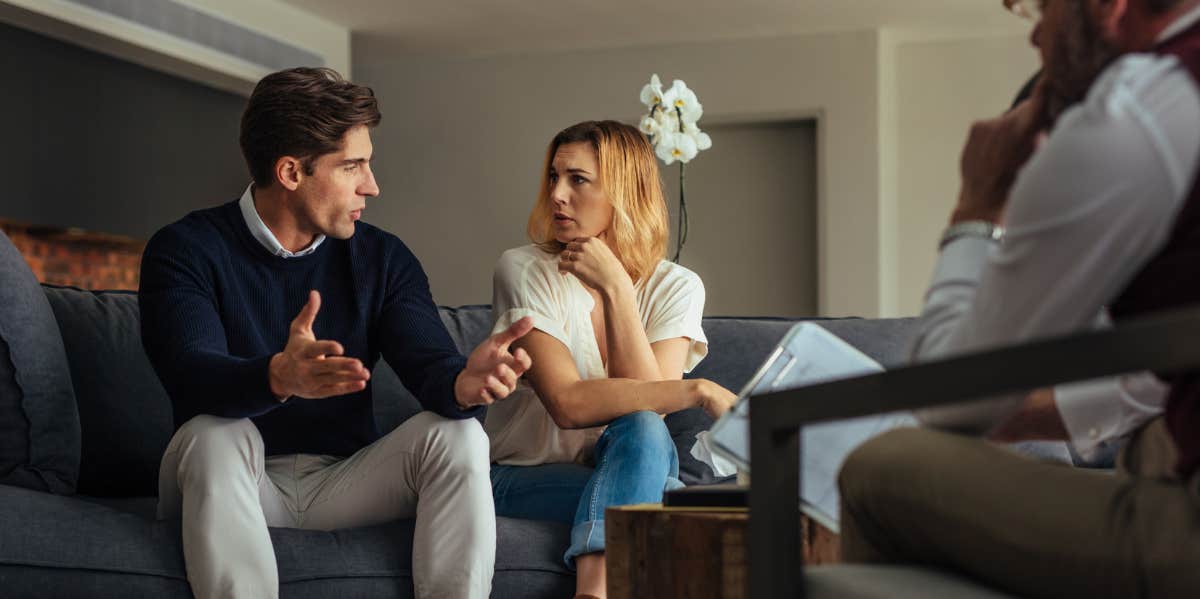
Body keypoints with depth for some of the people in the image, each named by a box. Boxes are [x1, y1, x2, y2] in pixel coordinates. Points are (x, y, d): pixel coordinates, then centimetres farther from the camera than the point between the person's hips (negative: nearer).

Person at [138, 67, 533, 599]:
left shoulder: (383, 258, 3)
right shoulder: (184, 250, -9)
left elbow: (429, 361, -11)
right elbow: (192, 373, -26)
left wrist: (464, 383, -37)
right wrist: (279, 377, -49)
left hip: (344, 484, 3)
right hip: (228, 484, -3)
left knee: (457, 434, -21)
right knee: (215, 434, -34)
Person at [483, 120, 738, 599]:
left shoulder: (675, 286, -3)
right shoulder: (524, 270, -11)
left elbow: (646, 407, -18)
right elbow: (567, 403, -24)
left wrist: (616, 288, -21)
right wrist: (698, 392, -26)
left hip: (623, 464, 3)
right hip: (524, 478, -3)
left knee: (641, 430, -33)